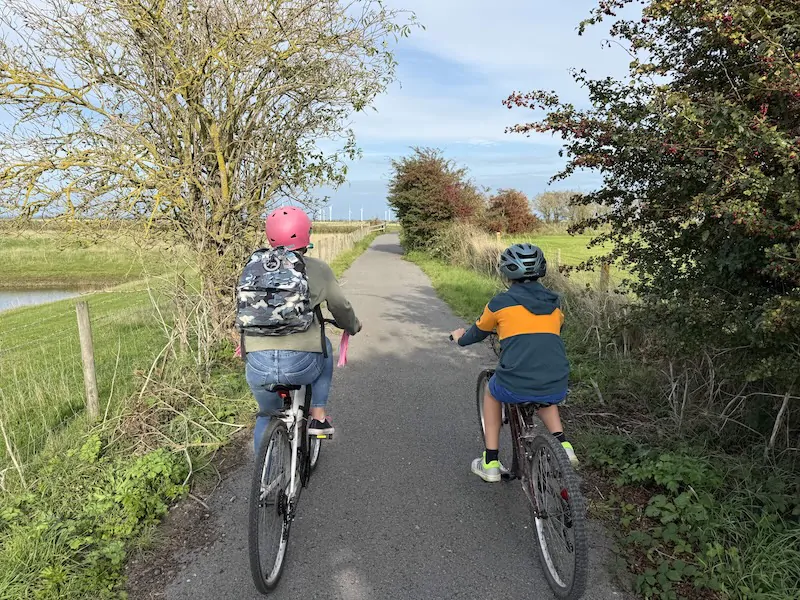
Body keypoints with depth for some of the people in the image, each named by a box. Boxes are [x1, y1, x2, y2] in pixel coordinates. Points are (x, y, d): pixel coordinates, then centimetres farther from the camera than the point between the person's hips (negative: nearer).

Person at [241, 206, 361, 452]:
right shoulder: (318, 269, 4)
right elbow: (340, 308, 14)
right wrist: (354, 326, 36)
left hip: (258, 365, 3)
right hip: (301, 364, -2)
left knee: (267, 416, 29)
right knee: (322, 348, 32)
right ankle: (319, 417, 27)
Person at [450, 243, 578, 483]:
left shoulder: (501, 302, 1)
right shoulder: (553, 303, 12)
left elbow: (478, 332, 18)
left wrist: (461, 338, 40)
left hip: (515, 388, -4)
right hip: (557, 389, 4)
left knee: (492, 391, 30)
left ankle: (490, 463, 29)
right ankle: (562, 445, 19)